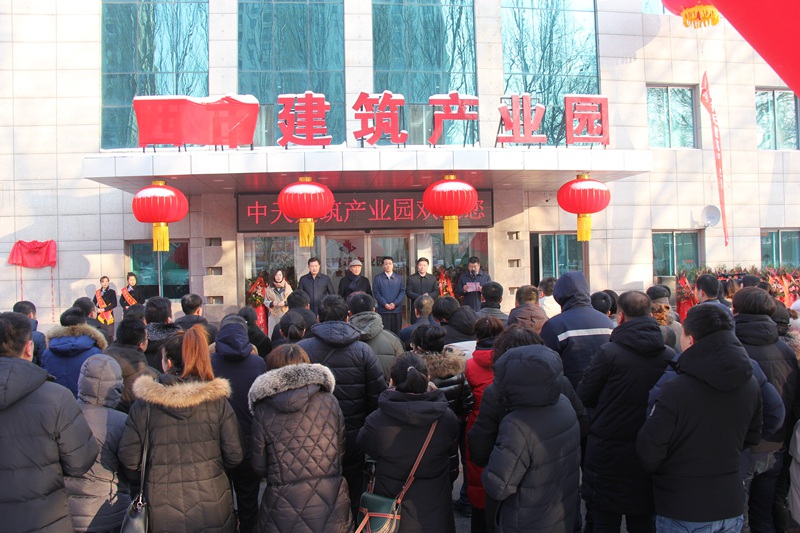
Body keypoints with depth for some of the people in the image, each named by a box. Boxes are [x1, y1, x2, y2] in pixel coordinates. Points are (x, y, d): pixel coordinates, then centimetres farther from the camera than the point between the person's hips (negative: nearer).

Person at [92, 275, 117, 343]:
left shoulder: (112, 292, 2)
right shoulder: (97, 292, 11)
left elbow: (114, 304, -6)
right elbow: (93, 303, 9)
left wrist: (104, 309, -14)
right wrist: (96, 309, -11)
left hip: (109, 315, -3)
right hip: (100, 315, 3)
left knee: (110, 334, -5)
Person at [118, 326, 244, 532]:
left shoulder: (143, 403, -9)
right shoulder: (217, 400, -10)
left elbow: (129, 459, -5)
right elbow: (235, 455, -8)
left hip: (162, 511, 0)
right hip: (212, 507, 0)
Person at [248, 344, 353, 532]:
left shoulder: (263, 411, -10)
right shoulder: (330, 402, -6)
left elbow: (259, 468, -2)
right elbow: (340, 452, 2)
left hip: (284, 512, -1)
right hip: (330, 507, 1)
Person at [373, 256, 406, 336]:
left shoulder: (399, 277, 11)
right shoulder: (378, 278, 6)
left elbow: (403, 291, 3)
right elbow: (376, 292, -1)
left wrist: (395, 303, -10)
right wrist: (385, 304, -13)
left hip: (397, 309, 2)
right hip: (383, 310, -2)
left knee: (397, 332, 5)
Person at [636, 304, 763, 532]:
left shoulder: (674, 390, -26)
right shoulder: (751, 385, -6)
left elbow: (649, 453, -20)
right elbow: (752, 438, 10)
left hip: (683, 514, -5)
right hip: (732, 508, 6)